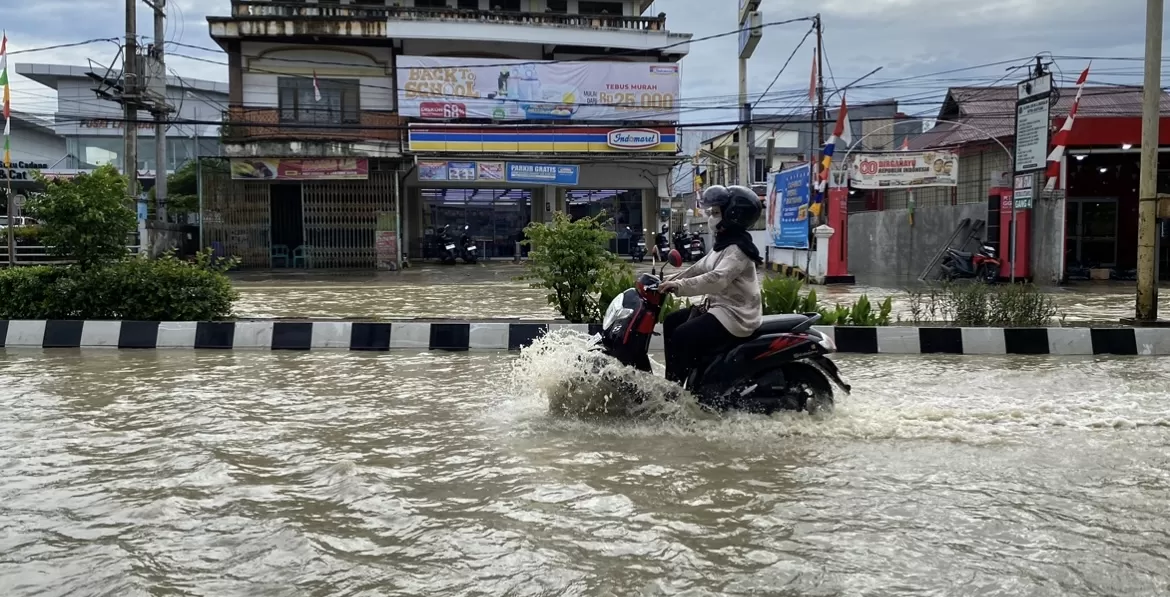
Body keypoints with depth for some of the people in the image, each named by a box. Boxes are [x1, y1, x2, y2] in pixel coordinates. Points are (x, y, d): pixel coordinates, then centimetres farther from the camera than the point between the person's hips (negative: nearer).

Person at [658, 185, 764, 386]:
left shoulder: (737, 249, -20)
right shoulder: (723, 244, 13)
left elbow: (717, 279, -35)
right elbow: (700, 268, 18)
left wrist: (679, 286, -40)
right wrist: (670, 280, 10)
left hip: (735, 314, -11)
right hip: (720, 307, 11)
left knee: (683, 335, -21)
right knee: (671, 322, 10)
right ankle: (672, 380, 12)